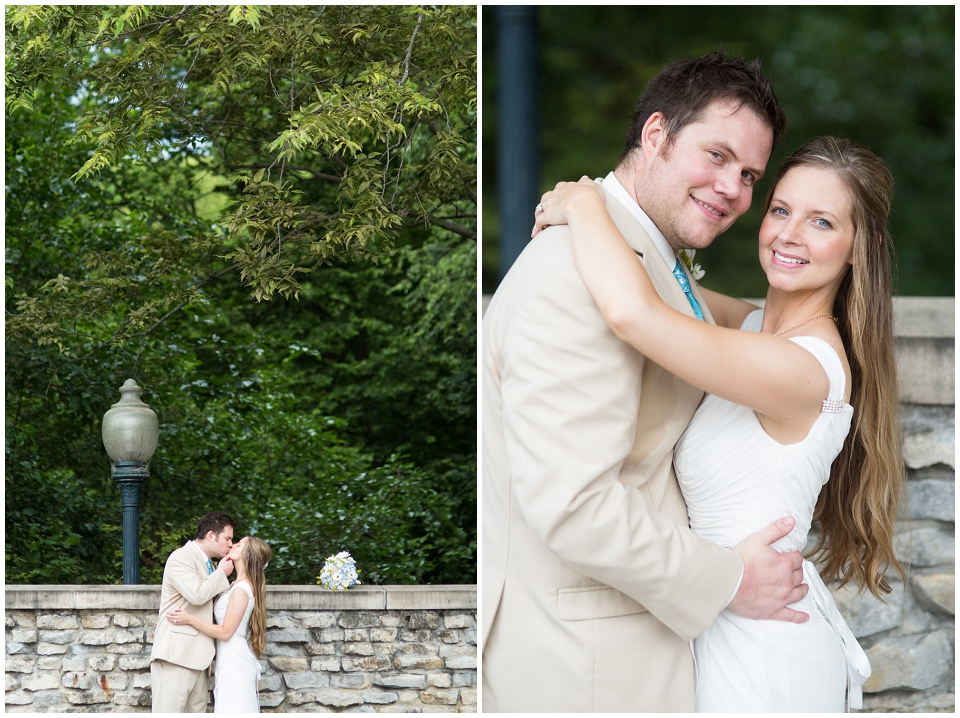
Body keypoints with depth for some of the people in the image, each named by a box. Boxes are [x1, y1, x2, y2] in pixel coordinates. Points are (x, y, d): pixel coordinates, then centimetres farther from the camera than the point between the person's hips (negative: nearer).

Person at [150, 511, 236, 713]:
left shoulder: (207, 564, 23)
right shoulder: (181, 558, -6)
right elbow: (197, 594, -21)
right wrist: (221, 573, -5)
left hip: (196, 657, 9)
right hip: (176, 654, -9)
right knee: (169, 712, -13)